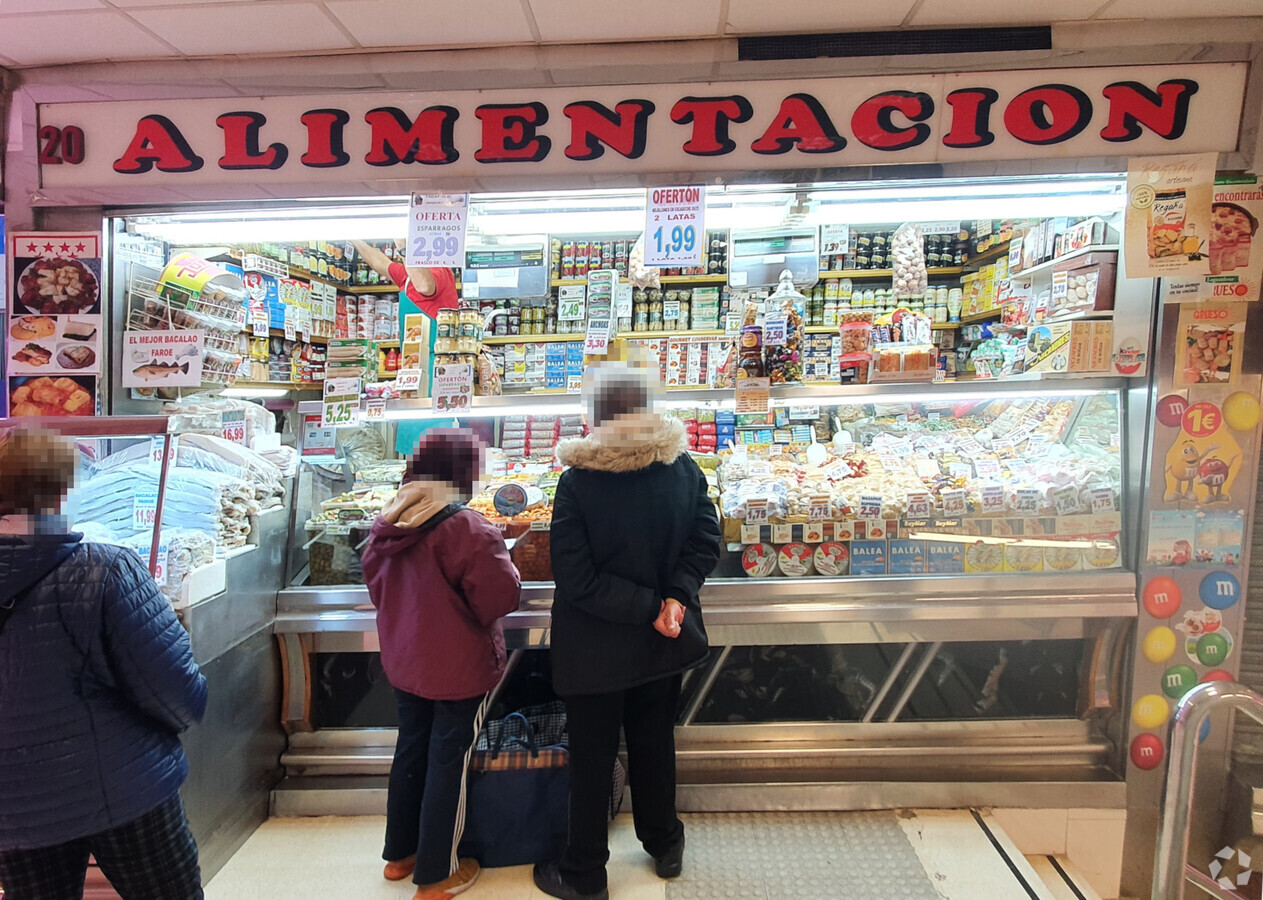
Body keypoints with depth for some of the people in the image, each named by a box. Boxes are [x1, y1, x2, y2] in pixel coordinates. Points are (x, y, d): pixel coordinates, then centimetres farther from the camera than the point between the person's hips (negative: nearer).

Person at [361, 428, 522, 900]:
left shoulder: (387, 525, -2)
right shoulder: (469, 530, -25)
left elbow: (377, 588, 11)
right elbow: (501, 598, -20)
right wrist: (502, 561, -3)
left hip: (403, 662, 7)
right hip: (459, 669, -7)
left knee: (410, 751, 22)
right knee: (448, 764, 9)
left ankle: (399, 855, 39)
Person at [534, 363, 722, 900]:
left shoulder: (578, 480, -21)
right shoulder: (684, 468, -9)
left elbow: (575, 578, -22)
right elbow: (707, 541, -6)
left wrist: (649, 607, -17)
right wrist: (675, 597, -13)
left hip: (595, 649, -4)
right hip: (663, 644, 4)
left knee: (591, 760, 15)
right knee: (655, 743, 25)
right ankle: (665, 846, 45)